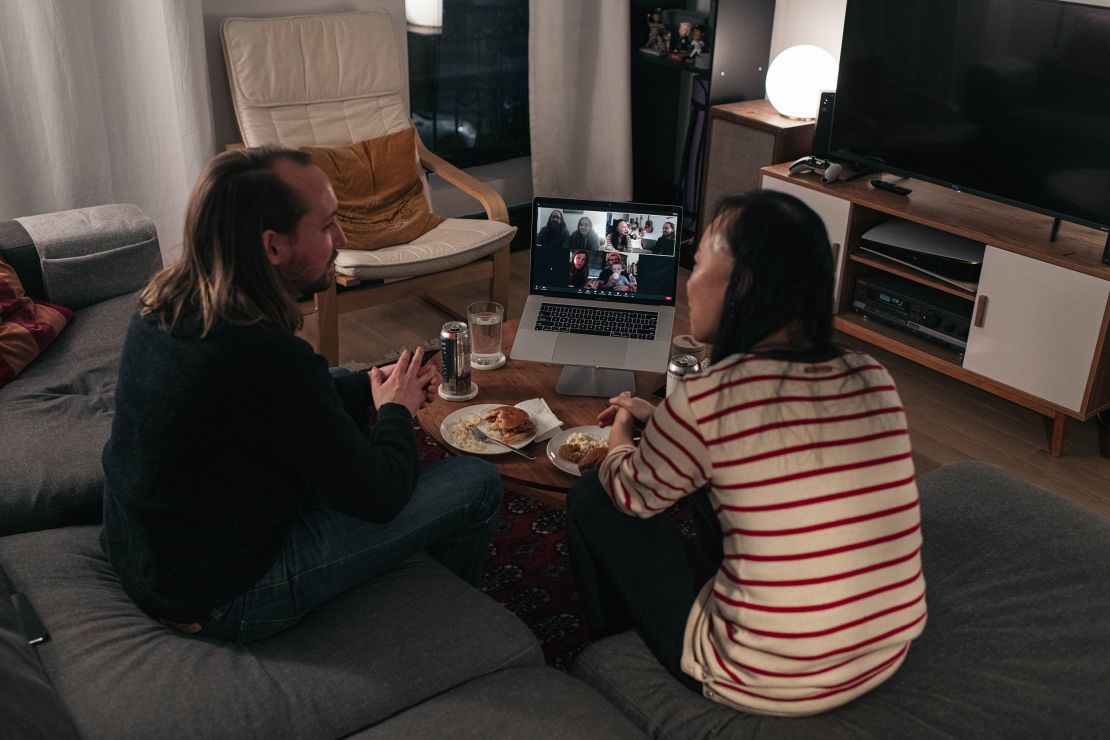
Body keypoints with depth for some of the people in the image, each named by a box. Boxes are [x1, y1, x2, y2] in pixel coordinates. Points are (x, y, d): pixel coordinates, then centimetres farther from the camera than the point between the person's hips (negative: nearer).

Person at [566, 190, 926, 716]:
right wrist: (656, 420, 19)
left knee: (591, 500, 10)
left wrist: (621, 434, 20)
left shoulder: (707, 399, -23)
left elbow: (634, 497, -2)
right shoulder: (872, 378, -6)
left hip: (761, 687, -6)